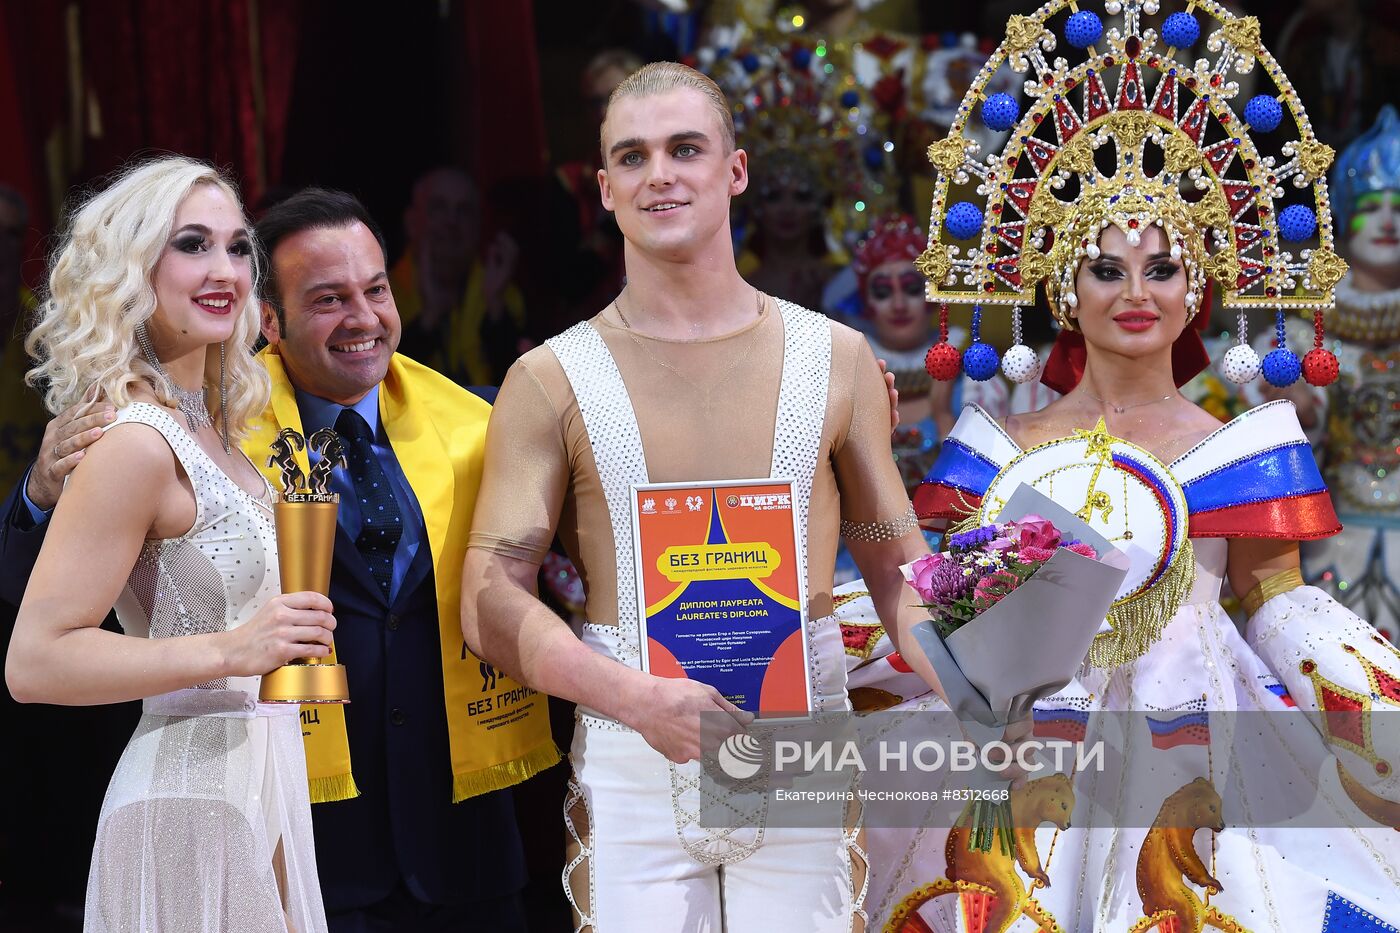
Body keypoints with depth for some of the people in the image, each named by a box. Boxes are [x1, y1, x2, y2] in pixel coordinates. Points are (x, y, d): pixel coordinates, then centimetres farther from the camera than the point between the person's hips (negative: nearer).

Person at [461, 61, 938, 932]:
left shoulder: (835, 360, 6)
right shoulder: (551, 381, 2)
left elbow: (900, 567, 9)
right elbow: (493, 604, -4)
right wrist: (641, 699, -19)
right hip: (630, 763, -1)